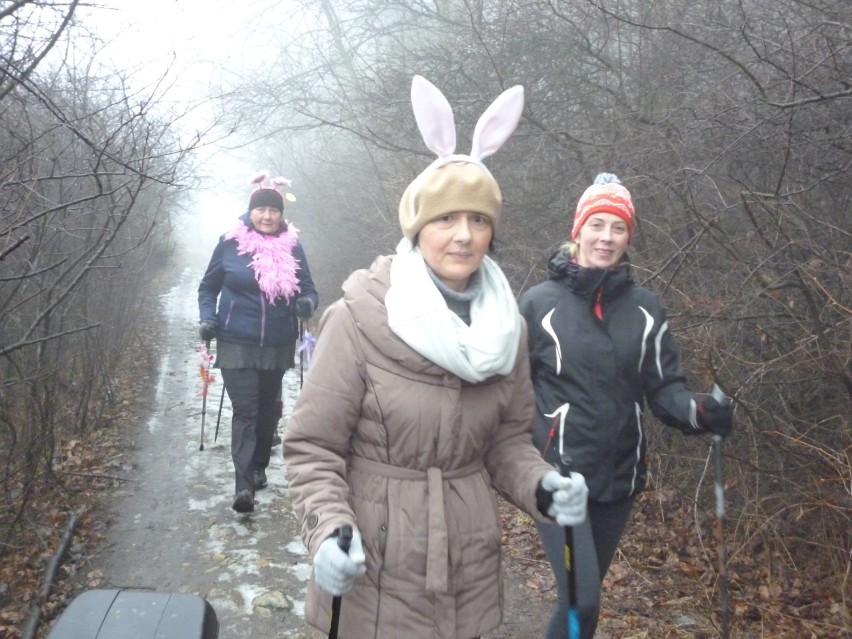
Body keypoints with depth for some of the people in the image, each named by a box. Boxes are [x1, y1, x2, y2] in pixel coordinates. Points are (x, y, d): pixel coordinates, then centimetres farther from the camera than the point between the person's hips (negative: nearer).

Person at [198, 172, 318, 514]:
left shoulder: (292, 246, -1)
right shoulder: (230, 242, -3)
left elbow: (308, 290, 3)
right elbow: (208, 286, 8)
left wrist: (307, 303, -19)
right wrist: (207, 318, -7)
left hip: (277, 345, 2)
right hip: (236, 344, -2)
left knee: (267, 408, 15)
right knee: (244, 411, -9)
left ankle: (259, 468, 35)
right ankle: (244, 485, -9)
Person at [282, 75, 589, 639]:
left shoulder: (507, 327, -1)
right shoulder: (360, 319, -15)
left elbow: (508, 440, 7)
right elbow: (312, 447, -11)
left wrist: (543, 487, -11)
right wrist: (329, 530, -25)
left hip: (469, 573, 4)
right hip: (373, 574, -4)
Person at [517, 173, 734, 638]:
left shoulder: (645, 308, 1)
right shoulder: (539, 302, -7)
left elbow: (664, 387, 0)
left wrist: (698, 411, -20)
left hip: (619, 477, 4)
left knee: (584, 593, 18)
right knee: (582, 600, -10)